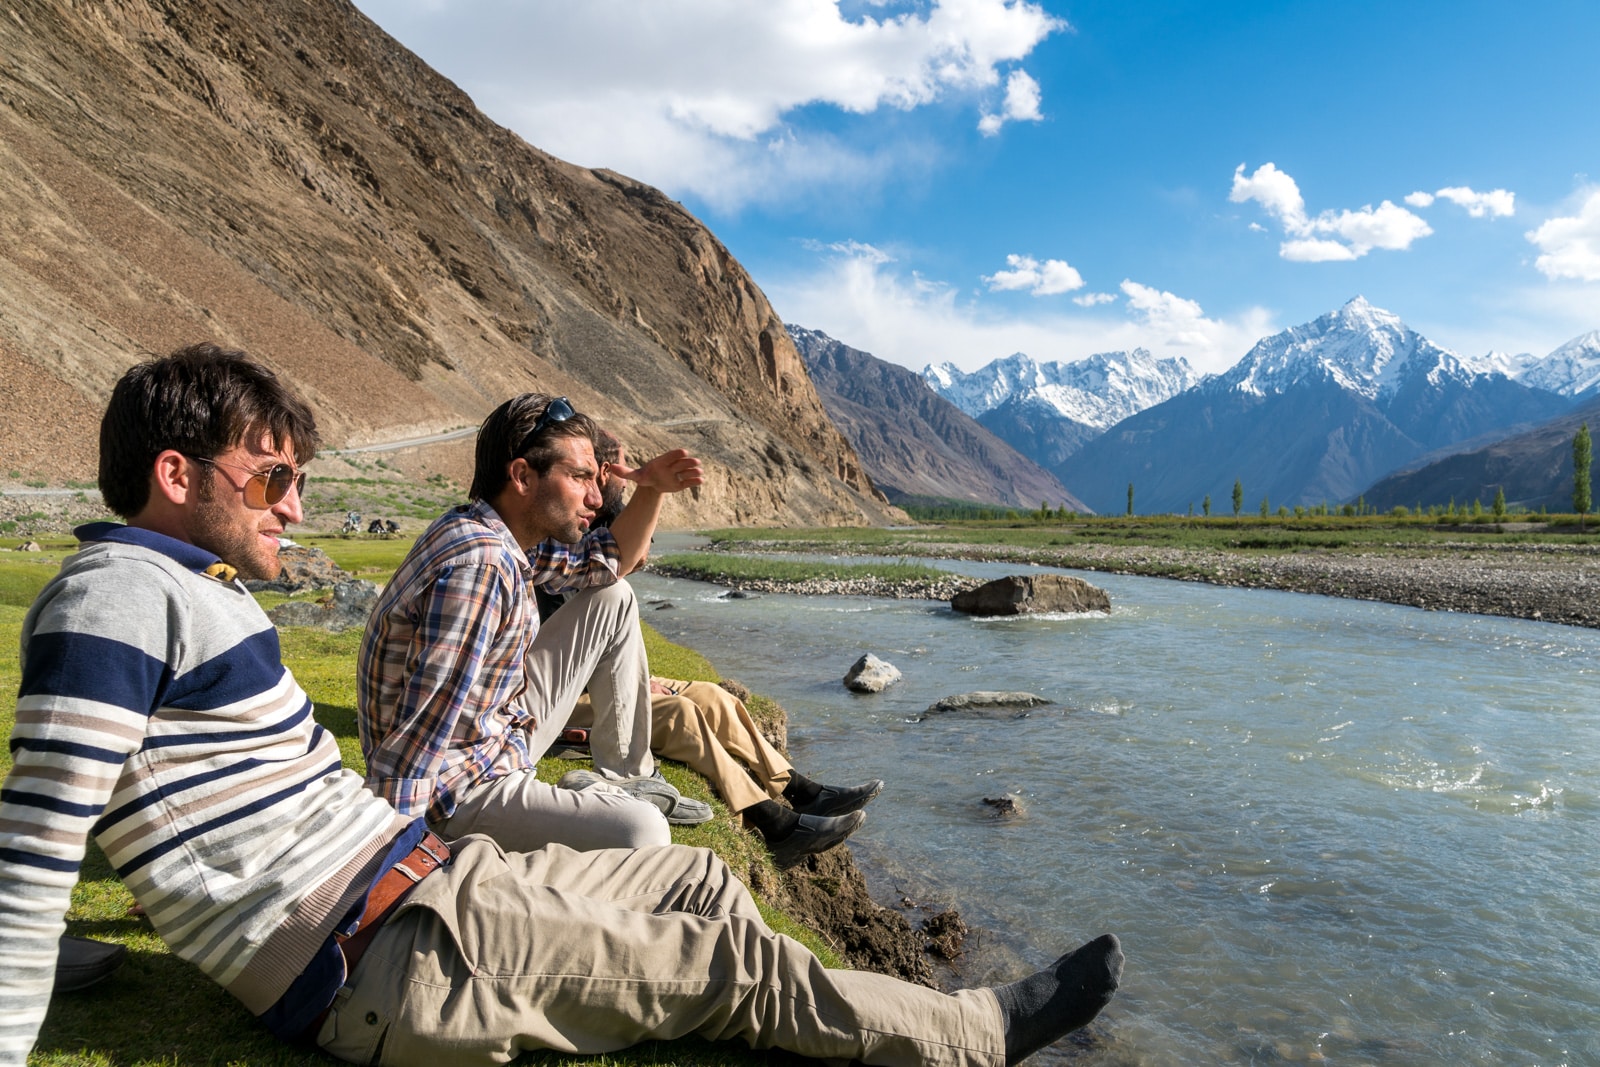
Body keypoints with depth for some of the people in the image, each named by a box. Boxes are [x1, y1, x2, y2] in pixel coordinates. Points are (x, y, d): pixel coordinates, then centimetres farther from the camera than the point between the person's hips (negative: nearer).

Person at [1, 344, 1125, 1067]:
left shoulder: (199, 587, 15)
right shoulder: (117, 596, -16)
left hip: (438, 876, 10)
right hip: (391, 964, -10)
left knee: (703, 878, 14)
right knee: (734, 960, -4)